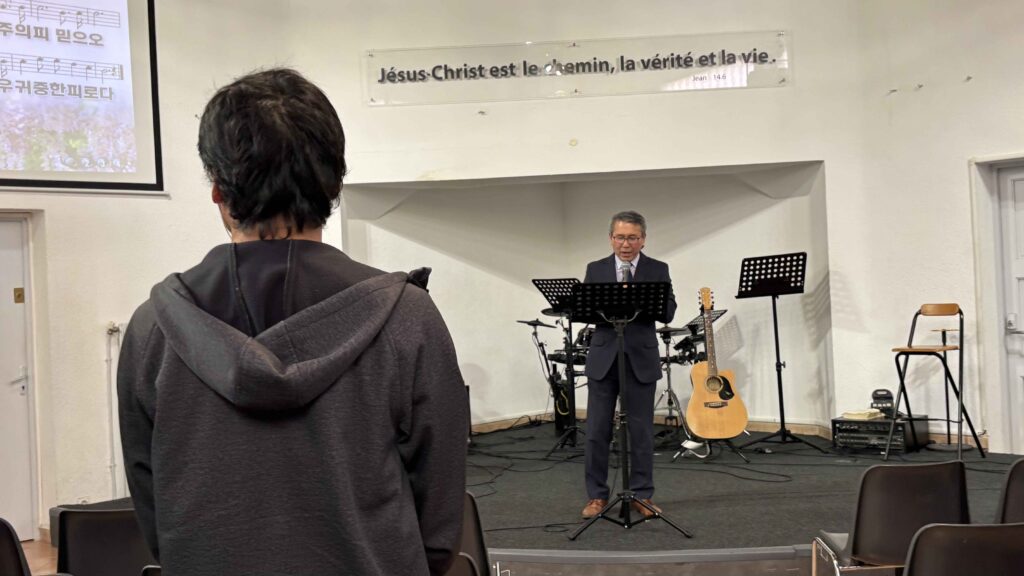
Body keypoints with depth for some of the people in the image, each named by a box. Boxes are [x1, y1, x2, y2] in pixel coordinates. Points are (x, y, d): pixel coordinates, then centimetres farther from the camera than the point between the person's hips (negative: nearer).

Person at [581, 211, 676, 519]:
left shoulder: (658, 270, 4)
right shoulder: (595, 269, 7)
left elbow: (668, 313, -6)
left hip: (641, 359, -1)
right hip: (603, 358, 1)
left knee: (641, 431, 5)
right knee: (597, 431, 3)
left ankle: (642, 495, 17)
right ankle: (597, 495, 15)